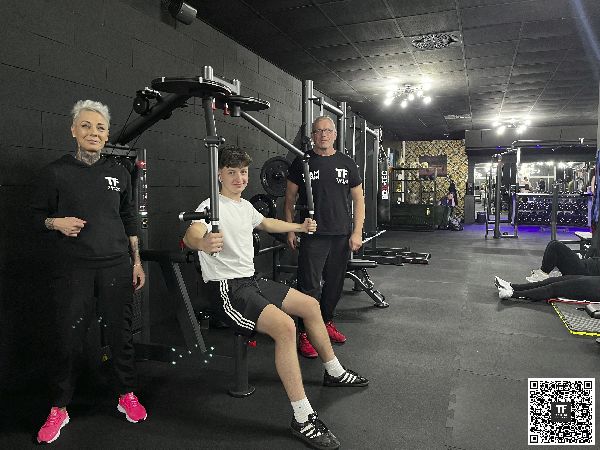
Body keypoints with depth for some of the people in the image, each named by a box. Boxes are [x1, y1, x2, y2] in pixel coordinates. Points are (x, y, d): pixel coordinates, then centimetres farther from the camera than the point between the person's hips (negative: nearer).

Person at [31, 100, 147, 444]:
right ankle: (59, 408, 24)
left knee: (121, 333, 8)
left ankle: (127, 396, 26)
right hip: (74, 269, -1)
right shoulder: (56, 172, 0)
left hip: (117, 266, 2)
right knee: (70, 338, 4)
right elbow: (38, 215, 8)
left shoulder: (119, 173, 7)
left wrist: (137, 261, 10)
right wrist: (57, 223, -15)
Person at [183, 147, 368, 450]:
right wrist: (203, 243, -59)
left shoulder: (245, 205, 13)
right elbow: (191, 235, -35)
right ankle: (303, 419, -20)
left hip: (251, 281, 10)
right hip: (227, 289, -10)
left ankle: (334, 372, 32)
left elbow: (266, 223, 34)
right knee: (285, 326, -30)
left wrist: (300, 227, 41)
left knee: (311, 305, 13)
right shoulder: (212, 206, -14)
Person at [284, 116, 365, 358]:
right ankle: (305, 334, 7)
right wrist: (291, 230, 0)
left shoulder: (347, 163, 8)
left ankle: (326, 322, 31)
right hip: (312, 236, -3)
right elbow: (290, 198, 6)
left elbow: (358, 199, 9)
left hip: (341, 236, 3)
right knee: (309, 287, -4)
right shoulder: (302, 162, 2)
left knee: (335, 283, 13)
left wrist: (357, 232, 1)